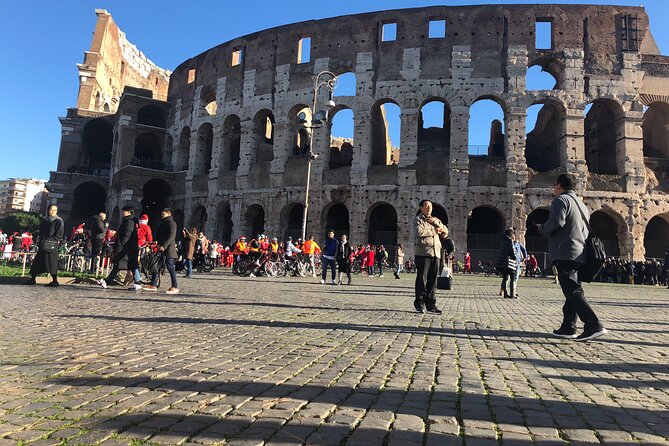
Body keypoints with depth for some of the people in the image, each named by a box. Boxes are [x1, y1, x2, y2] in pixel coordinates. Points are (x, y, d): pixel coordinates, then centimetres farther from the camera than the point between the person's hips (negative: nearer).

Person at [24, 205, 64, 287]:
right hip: (42, 245, 7)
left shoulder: (59, 221, -1)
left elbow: (59, 234, -10)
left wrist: (49, 240, -14)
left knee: (51, 262, -6)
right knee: (37, 261, 6)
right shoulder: (45, 221, 17)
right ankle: (32, 279, 12)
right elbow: (41, 233, 21)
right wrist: (40, 241, 5)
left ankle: (55, 281, -1)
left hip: (52, 245, -7)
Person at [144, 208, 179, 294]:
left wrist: (164, 246, -24)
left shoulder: (171, 222, -7)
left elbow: (172, 236, -18)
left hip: (168, 248, -10)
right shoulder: (163, 223, 21)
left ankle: (175, 287, -6)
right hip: (161, 248, 10)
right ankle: (153, 285, 17)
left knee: (170, 267, -9)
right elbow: (159, 235, 26)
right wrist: (157, 243, 9)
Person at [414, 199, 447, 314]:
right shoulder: (418, 219, 3)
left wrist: (436, 223, -1)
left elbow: (446, 232, 13)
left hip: (435, 253, 5)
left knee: (432, 280, 5)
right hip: (423, 253, -5)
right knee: (422, 279, -3)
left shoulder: (436, 220, 22)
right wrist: (435, 231, -5)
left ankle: (431, 304, 11)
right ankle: (419, 304, 4)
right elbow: (420, 232, -15)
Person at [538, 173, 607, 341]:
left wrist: (542, 228, -4)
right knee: (573, 291, 12)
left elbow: (556, 221, -22)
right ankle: (568, 328, 15)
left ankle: (594, 325, -21)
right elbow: (588, 229, 25)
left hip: (565, 253, -10)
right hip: (580, 254, 10)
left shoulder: (561, 200, -5)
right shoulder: (581, 203, 24)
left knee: (573, 291, -13)